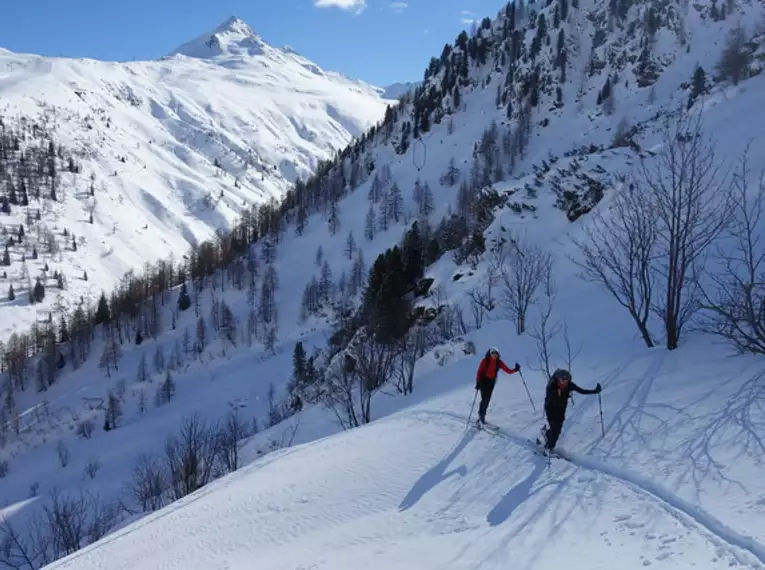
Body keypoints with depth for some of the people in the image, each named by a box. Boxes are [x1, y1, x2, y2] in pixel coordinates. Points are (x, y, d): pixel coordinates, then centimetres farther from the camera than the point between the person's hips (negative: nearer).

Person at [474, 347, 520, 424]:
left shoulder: (499, 362, -4)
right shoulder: (485, 361, -14)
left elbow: (508, 371, -5)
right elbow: (479, 372, -15)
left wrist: (515, 370, -22)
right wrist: (478, 382, -22)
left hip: (491, 381, 4)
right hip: (484, 380, -4)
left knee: (487, 399, 3)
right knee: (484, 399, -11)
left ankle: (482, 415, 16)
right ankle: (481, 415, 0)